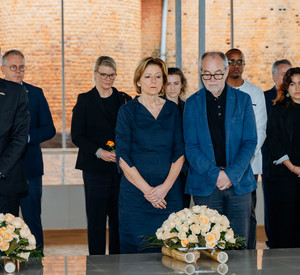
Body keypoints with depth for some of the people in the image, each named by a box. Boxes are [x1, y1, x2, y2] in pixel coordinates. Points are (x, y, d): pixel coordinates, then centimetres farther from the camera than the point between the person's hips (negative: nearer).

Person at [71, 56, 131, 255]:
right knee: (96, 218, -1)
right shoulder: (85, 100, 3)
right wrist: (99, 152, -14)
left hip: (121, 167, 2)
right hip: (95, 167, -2)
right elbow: (77, 136, -1)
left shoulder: (125, 100, 11)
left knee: (119, 218, 4)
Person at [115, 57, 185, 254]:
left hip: (169, 192, 2)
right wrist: (146, 189, -11)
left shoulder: (173, 110, 9)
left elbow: (180, 153, 5)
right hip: (135, 191, -2)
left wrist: (166, 186, -8)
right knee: (135, 249, -1)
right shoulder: (127, 111, 0)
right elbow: (123, 158, -4)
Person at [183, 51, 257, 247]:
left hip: (239, 182, 1)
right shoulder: (192, 103, 5)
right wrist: (215, 174, -12)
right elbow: (191, 146, 0)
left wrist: (231, 174, -11)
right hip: (205, 184, 0)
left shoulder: (243, 100, 6)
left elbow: (250, 142, 1)